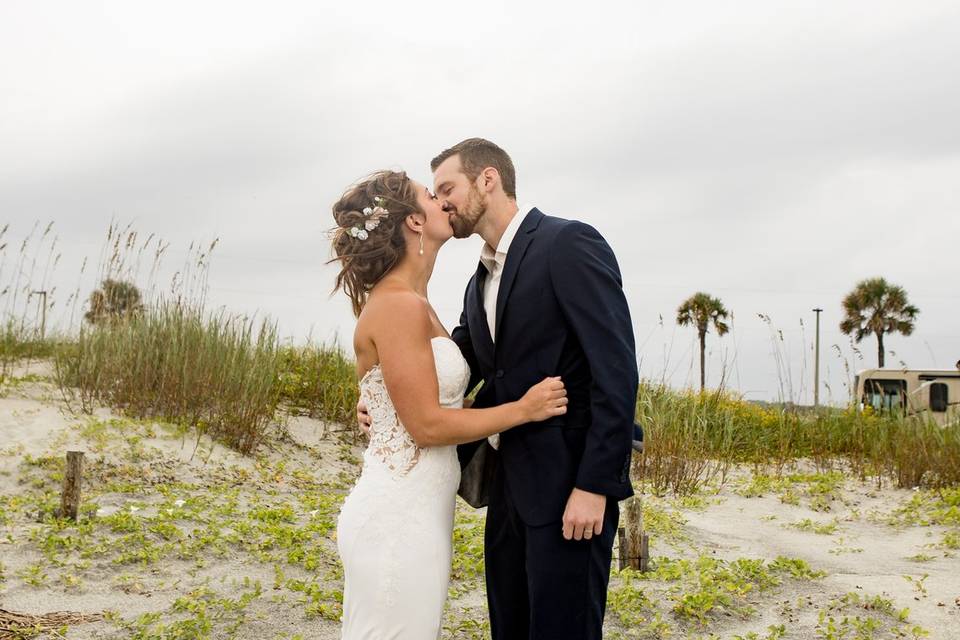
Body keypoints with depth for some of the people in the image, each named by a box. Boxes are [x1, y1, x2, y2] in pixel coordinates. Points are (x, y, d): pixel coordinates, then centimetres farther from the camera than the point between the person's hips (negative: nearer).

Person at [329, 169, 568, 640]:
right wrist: (523, 409, -9)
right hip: (399, 520, -9)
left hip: (413, 513, 9)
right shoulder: (398, 305, -17)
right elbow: (426, 425, -18)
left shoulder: (411, 303, 12)